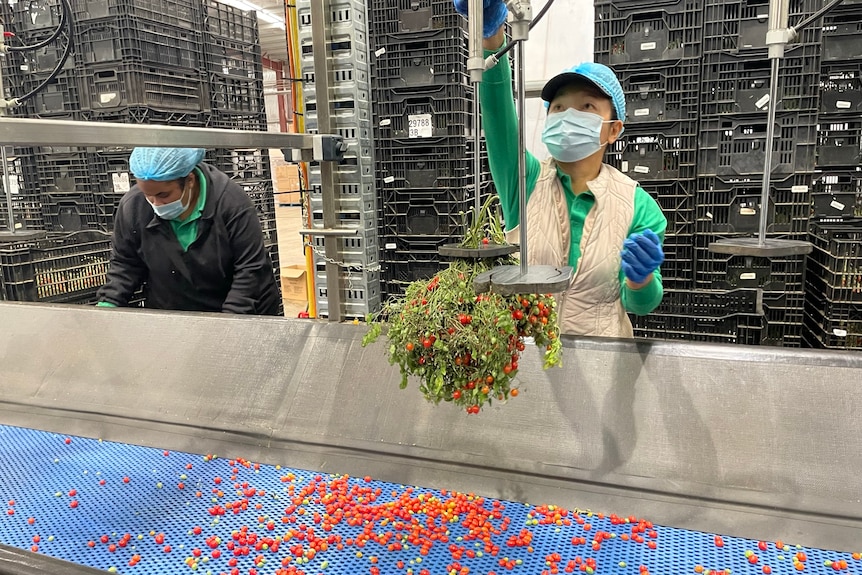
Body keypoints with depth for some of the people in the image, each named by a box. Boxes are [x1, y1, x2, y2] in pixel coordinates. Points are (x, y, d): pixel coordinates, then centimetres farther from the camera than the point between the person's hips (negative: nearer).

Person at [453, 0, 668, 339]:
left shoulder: (637, 205, -4)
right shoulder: (525, 180, -5)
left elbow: (640, 304, -2)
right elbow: (497, 111, -20)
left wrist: (641, 279, -23)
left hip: (599, 352, 2)